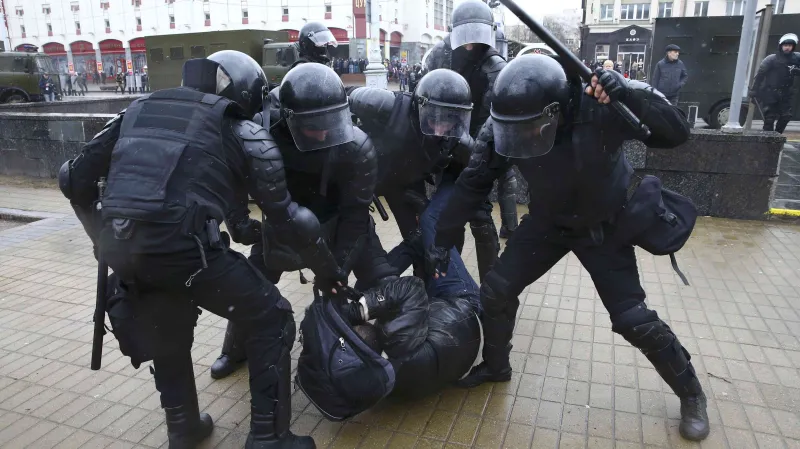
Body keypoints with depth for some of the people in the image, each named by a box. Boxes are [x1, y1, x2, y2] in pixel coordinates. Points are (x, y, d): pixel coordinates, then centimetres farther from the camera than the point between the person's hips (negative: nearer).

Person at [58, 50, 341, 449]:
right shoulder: (243, 132, 7)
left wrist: (105, 240, 34)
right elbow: (286, 216, 4)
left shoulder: (141, 109, 22)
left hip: (120, 248, 6)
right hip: (184, 247, -6)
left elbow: (74, 178, 23)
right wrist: (328, 271, 15)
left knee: (167, 336, 29)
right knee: (271, 321, 13)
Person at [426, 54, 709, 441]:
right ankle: (496, 366, 26)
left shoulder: (602, 107, -33)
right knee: (495, 291, -3)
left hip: (603, 226, -3)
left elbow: (677, 133, -29)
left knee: (632, 318, -4)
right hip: (547, 222, 3)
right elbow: (472, 185, -14)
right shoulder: (502, 127, -24)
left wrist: (629, 95, -47)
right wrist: (442, 242, -9)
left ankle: (690, 393, 25)